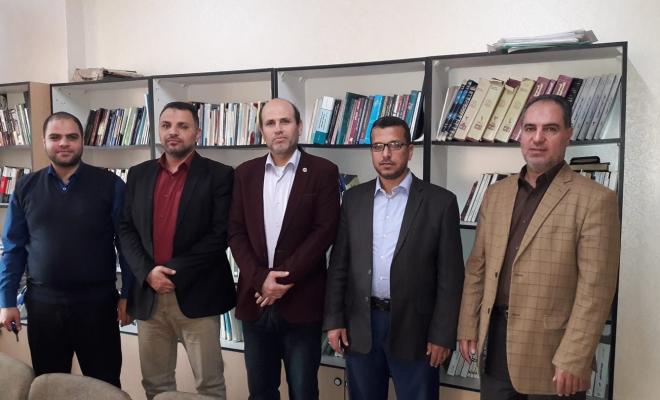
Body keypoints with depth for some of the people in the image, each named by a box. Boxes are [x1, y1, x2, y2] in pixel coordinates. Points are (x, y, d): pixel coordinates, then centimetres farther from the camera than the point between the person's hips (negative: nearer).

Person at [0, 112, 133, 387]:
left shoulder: (110, 185, -5)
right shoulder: (25, 188, 3)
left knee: (105, 385, 11)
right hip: (43, 304, 3)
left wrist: (127, 295, -6)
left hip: (97, 303, -2)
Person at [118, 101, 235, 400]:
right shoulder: (138, 174, 11)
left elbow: (220, 235, -10)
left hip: (196, 294, -4)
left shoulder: (218, 175, -3)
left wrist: (174, 271, -15)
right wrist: (147, 272, -9)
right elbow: (126, 230, 7)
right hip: (148, 294, 4)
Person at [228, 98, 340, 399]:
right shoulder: (245, 173, 8)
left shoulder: (323, 172, -3)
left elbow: (324, 232, -9)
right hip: (255, 298, 4)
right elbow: (236, 232, 3)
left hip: (301, 300, -3)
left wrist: (284, 278, -14)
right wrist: (260, 278, -11)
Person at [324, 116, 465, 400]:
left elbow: (450, 276, -5)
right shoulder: (353, 199, 4)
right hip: (360, 326, 3)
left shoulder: (440, 201, -5)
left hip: (414, 327, -3)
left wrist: (442, 334, -8)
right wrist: (334, 320, 2)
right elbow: (339, 265, 6)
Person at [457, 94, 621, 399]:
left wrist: (572, 360, -15)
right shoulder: (496, 194, 7)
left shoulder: (595, 199, -9)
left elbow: (595, 289, -12)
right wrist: (468, 328, 8)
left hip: (550, 349, -4)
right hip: (494, 340, 5)